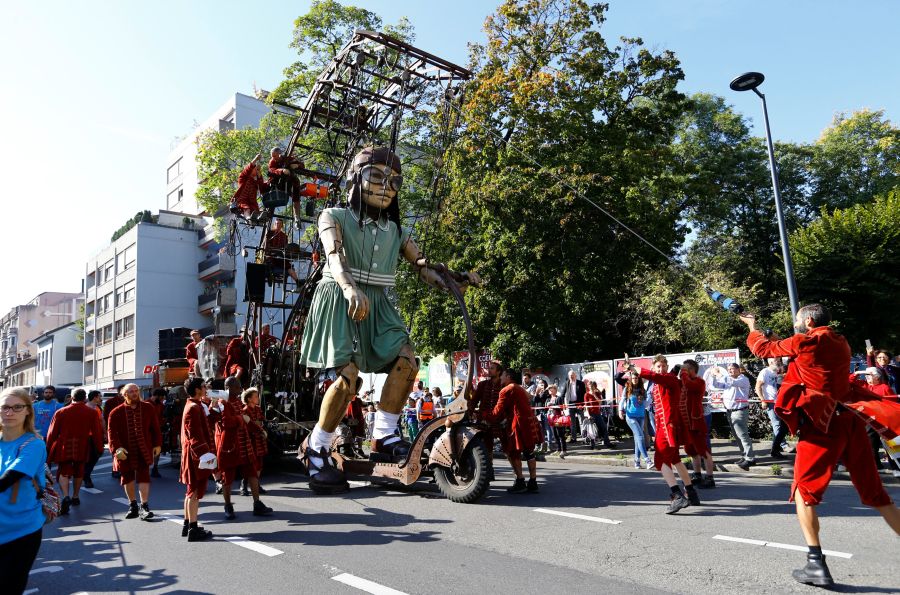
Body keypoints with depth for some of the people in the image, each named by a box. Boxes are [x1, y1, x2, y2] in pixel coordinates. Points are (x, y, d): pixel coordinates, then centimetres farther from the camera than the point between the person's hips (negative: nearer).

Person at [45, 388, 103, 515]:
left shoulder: (61, 412, 0)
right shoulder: (91, 413, -1)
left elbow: (52, 432, 3)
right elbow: (97, 432, -1)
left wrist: (49, 448, 14)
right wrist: (99, 448, 7)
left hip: (64, 447, -1)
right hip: (82, 447, 1)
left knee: (63, 472, 1)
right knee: (78, 471, 19)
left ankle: (66, 497, -21)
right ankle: (75, 497, 29)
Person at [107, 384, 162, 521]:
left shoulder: (148, 408, 1)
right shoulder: (116, 412, -3)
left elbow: (155, 428, 7)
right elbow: (112, 432, -7)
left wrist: (157, 444, 4)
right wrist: (117, 448, -19)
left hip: (144, 450, -1)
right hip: (125, 452, 1)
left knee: (143, 477, -6)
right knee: (127, 478, 12)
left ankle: (144, 506, -2)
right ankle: (133, 506, 27)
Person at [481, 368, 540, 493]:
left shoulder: (506, 390, -5)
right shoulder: (521, 390, 23)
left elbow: (497, 412, -6)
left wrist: (483, 415, 6)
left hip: (519, 424, -8)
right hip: (530, 422, 8)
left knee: (513, 453, 1)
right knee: (529, 453, 10)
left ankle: (520, 482, 2)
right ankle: (532, 483, 14)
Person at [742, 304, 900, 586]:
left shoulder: (805, 341, -7)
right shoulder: (841, 344, 12)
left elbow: (762, 348, 4)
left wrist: (752, 325, 21)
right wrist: (781, 342, 24)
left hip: (821, 423, -6)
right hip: (851, 421, 7)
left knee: (804, 492, 3)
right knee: (875, 493, 14)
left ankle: (816, 565, -1)